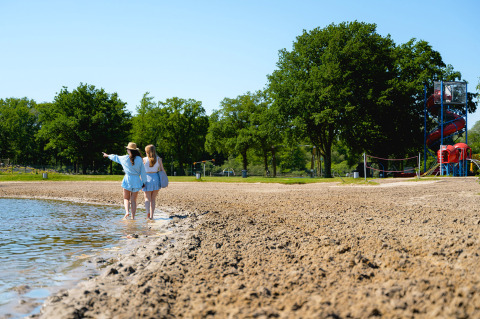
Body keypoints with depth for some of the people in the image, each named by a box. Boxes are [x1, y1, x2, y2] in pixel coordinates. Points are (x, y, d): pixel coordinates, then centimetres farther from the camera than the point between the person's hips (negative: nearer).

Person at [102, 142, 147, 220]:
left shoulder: (124, 158, -2)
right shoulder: (139, 159, -2)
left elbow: (116, 157, 17)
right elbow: (143, 172, -1)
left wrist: (108, 155, 35)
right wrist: (144, 182, 7)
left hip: (127, 179, -1)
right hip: (136, 180, 1)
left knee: (126, 198, 11)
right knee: (133, 200, 7)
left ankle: (127, 212, -13)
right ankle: (133, 217, 4)